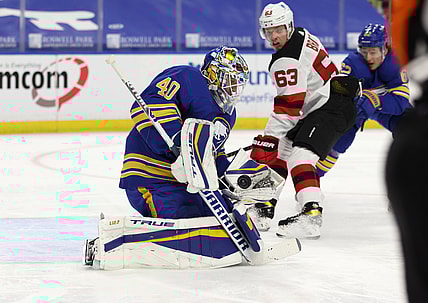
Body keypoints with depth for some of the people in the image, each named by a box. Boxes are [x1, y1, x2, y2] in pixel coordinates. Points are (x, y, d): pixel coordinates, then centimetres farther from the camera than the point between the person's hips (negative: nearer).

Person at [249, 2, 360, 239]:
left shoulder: (286, 61, -19)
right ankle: (265, 204, 27)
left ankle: (311, 216, -41)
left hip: (332, 109, -12)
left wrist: (268, 139, -23)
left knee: (300, 156, -26)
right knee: (280, 151, 17)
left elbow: (288, 106, -24)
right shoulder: (301, 35, 11)